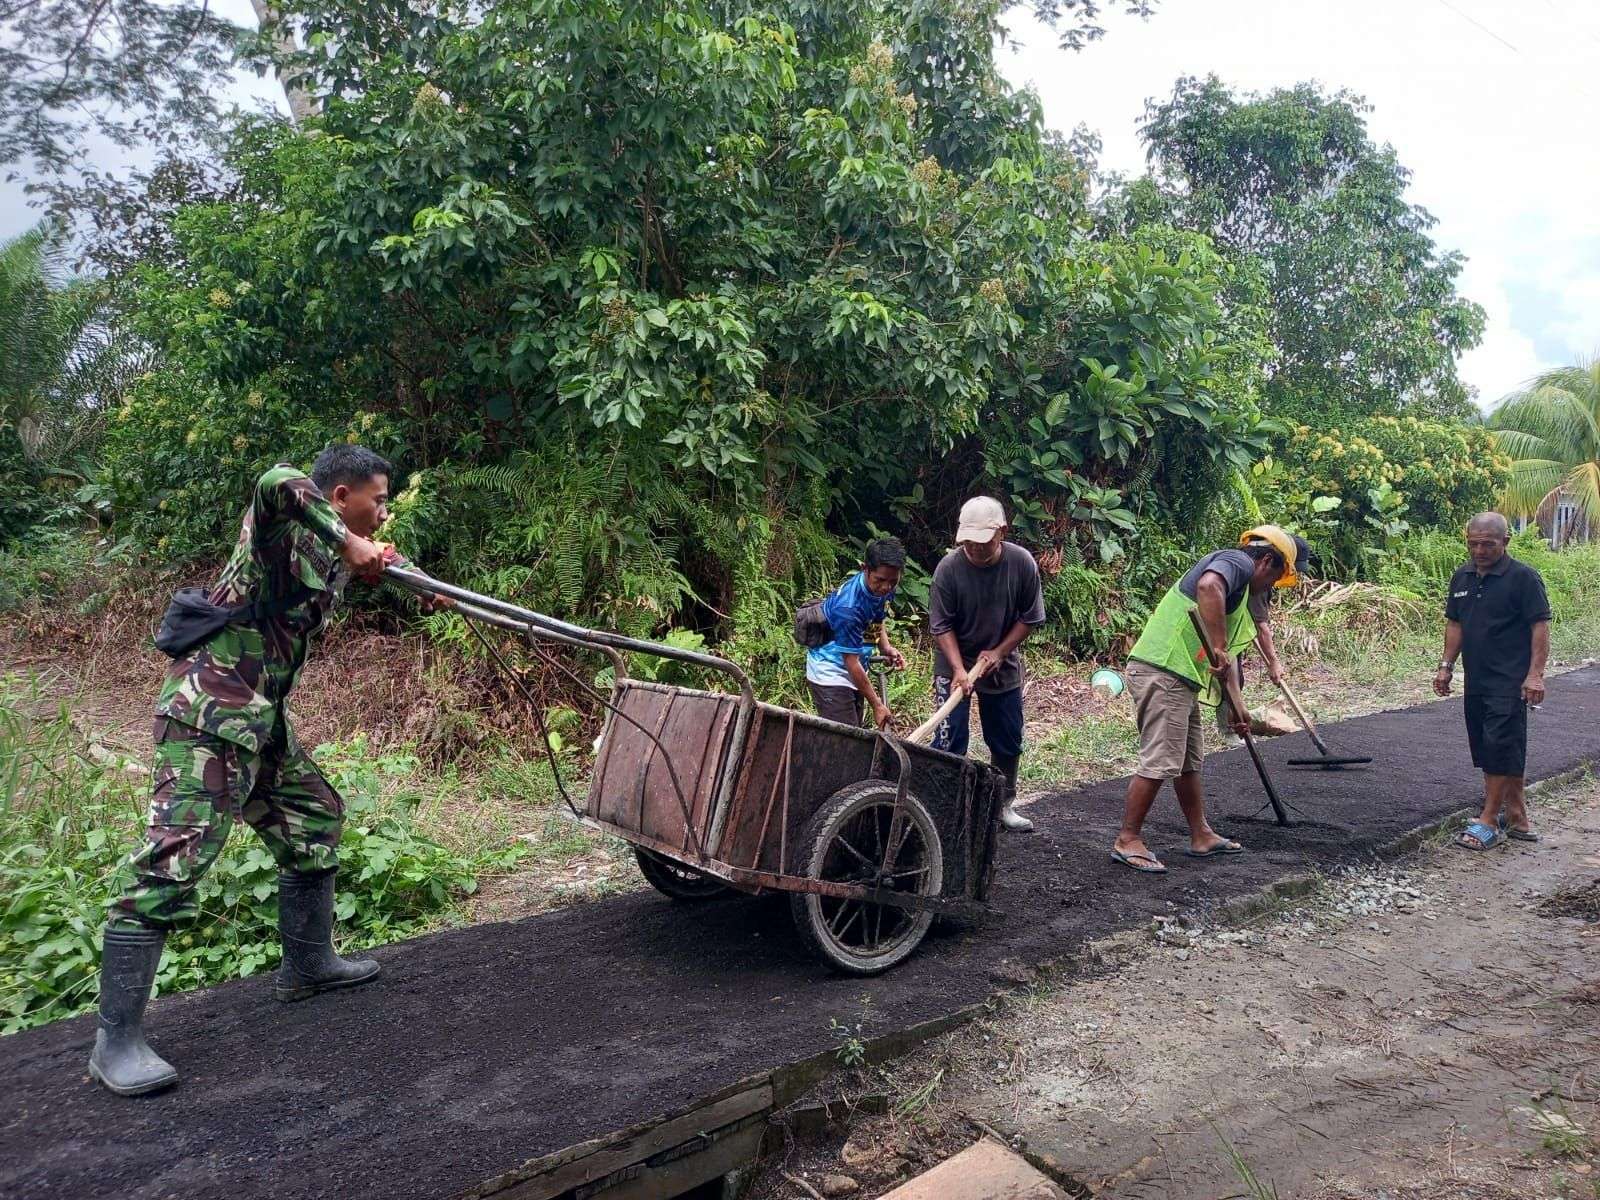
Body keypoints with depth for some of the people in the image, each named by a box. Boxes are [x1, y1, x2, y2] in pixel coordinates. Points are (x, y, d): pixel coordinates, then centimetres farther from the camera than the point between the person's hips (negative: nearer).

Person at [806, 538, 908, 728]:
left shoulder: (884, 589, -8)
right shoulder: (848, 606, -32)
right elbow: (851, 661, -26)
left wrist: (886, 648, -4)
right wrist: (877, 705, -21)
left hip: (853, 672, 8)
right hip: (830, 673, -8)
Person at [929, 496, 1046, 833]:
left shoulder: (1022, 563, -15)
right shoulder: (948, 567, -20)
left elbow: (1030, 618, -5)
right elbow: (942, 626, -15)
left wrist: (999, 652, -13)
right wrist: (959, 670, -25)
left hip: (1003, 666, 3)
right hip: (955, 667, -2)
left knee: (1008, 744, 13)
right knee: (949, 743, -5)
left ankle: (1004, 804, 31)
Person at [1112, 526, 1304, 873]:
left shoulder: (1240, 593, 27)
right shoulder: (1237, 562, -5)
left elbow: (1226, 658, 33)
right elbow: (1208, 587, -30)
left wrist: (1236, 706, 33)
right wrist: (1220, 649, -28)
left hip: (1179, 679, 11)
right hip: (1163, 672, -11)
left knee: (1190, 761, 18)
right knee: (1160, 762, -8)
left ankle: (1201, 836, 29)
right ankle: (1128, 840, -1)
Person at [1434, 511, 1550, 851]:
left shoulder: (1523, 577, -8)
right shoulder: (1462, 577, 11)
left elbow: (1540, 625, -10)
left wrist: (1535, 673, -16)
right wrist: (1446, 665, 12)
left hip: (1510, 682, -7)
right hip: (1476, 680, 7)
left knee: (1499, 747, -8)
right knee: (1493, 749, 11)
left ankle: (1489, 822, -1)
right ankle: (1517, 818, 22)